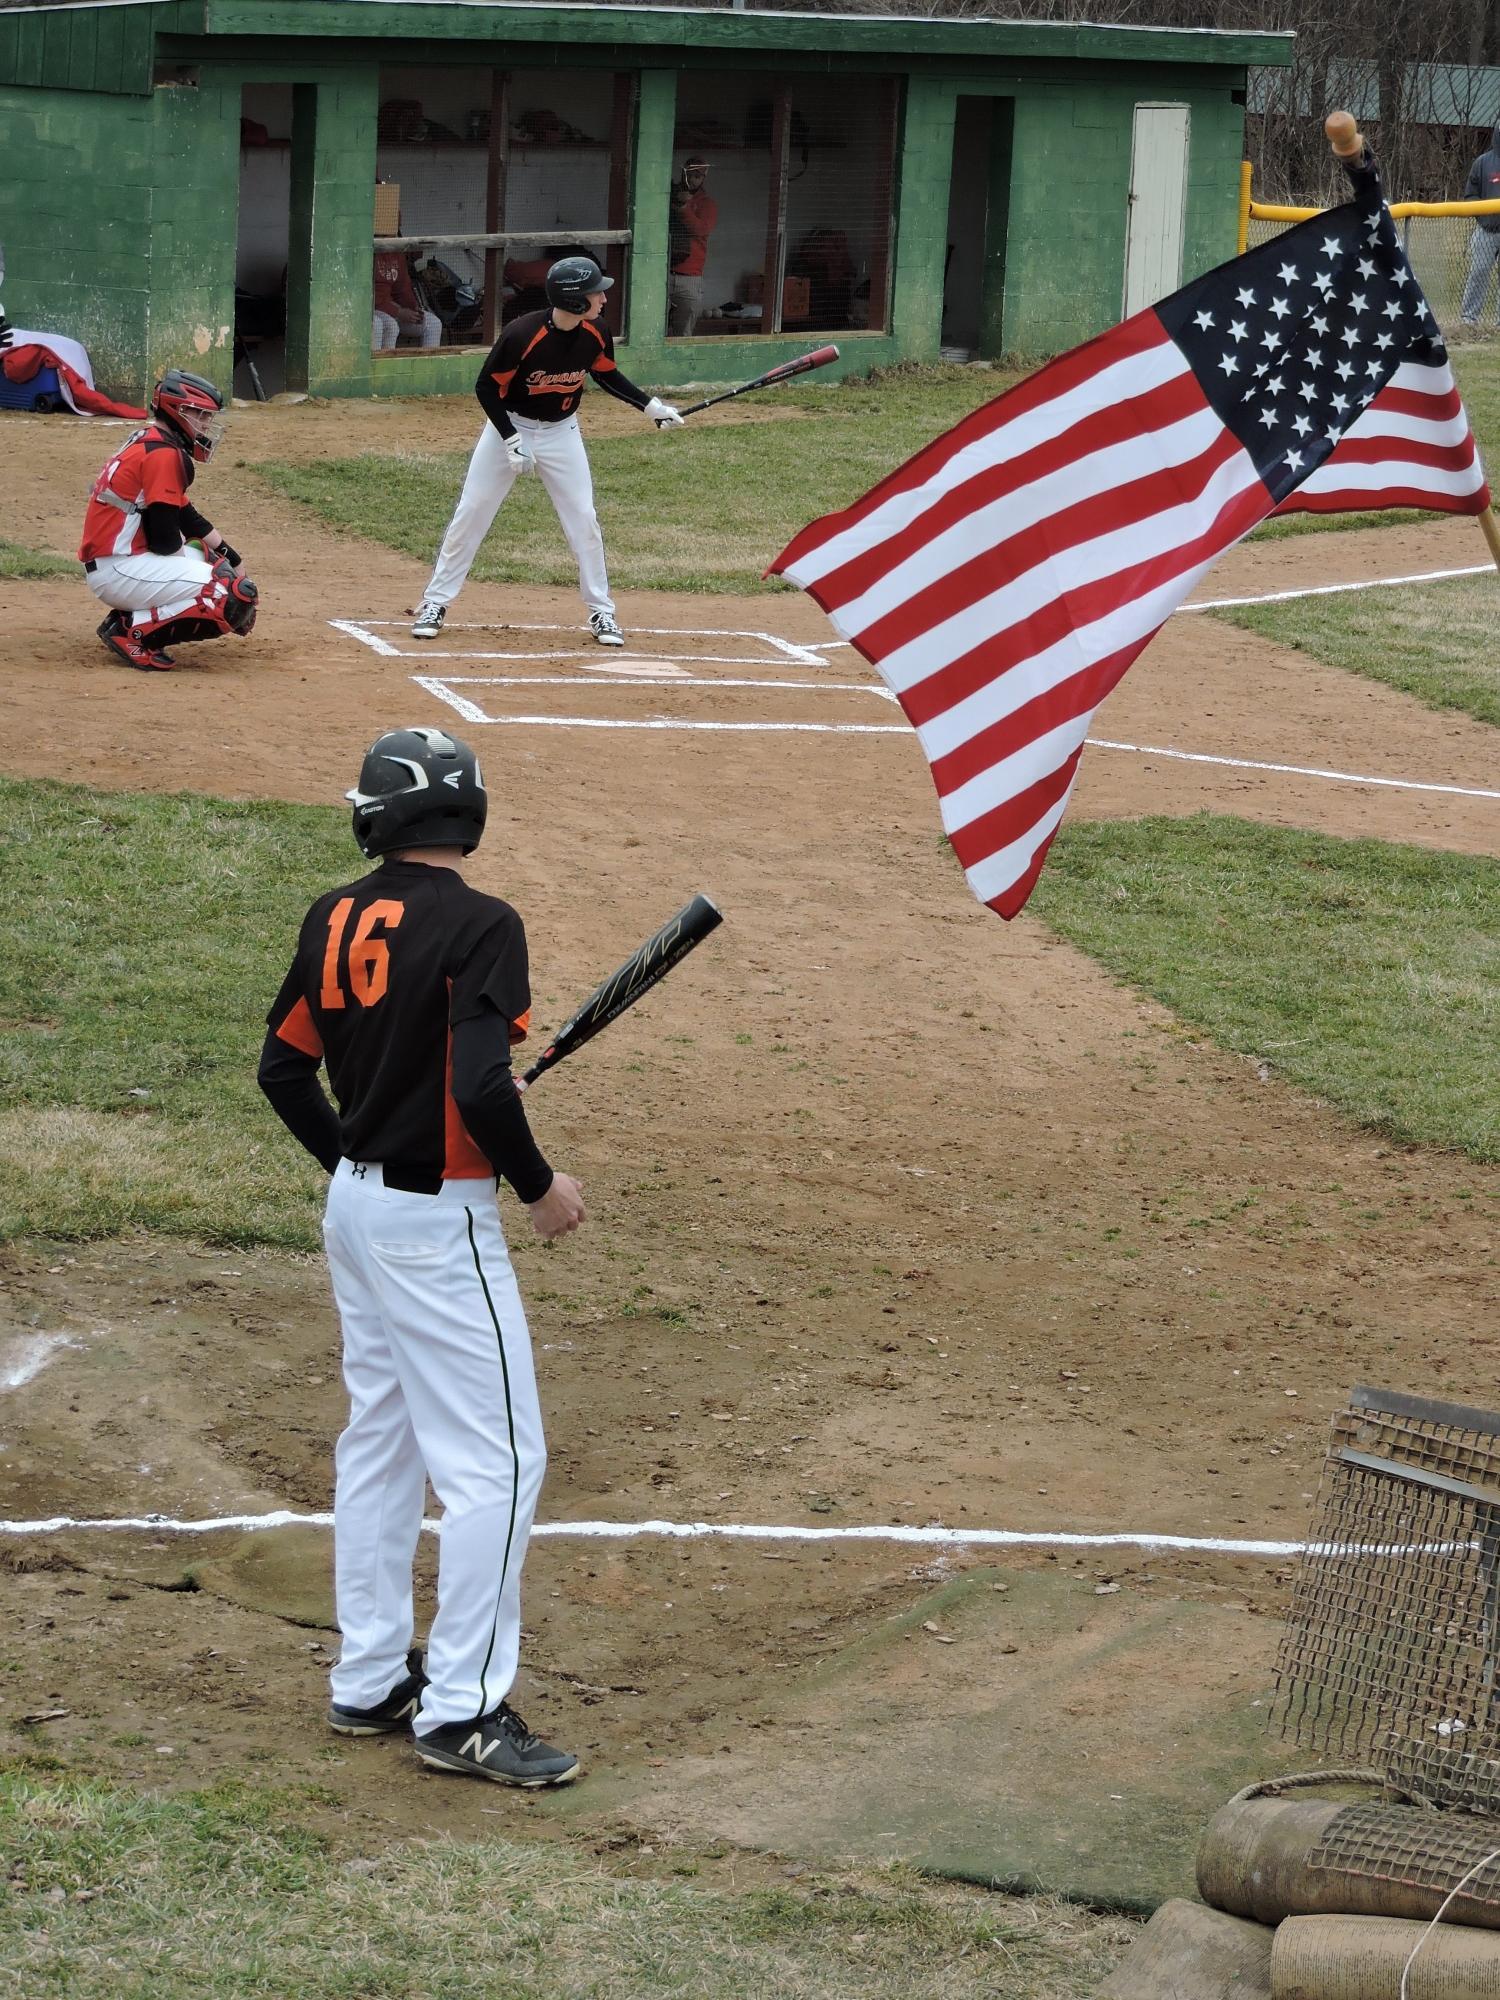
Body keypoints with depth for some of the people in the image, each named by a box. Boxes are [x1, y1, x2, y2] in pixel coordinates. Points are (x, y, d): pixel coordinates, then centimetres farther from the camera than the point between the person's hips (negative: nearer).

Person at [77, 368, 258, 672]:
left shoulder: (146, 443, 18)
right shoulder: (164, 453, -14)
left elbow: (189, 519, 23)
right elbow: (165, 538, -17)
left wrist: (233, 561, 17)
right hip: (119, 570, -10)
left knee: (222, 565, 28)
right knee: (237, 597, -17)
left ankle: (128, 617, 11)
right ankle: (134, 630, -13)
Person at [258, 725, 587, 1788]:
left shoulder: (337, 919, 4)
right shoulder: (479, 924, -18)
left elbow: (283, 1068, 10)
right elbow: (483, 1088, -26)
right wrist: (540, 1184, -11)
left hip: (356, 1204, 8)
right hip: (437, 1221, -8)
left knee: (380, 1439, 17)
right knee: (497, 1460, -3)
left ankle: (371, 1680, 24)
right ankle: (462, 1709, -1)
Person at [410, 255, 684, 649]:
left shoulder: (595, 335, -13)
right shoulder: (523, 335, -29)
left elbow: (607, 375, 9)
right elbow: (487, 388, -18)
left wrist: (651, 406, 1)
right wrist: (512, 441, -22)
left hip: (561, 432, 4)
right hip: (511, 426, -3)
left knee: (583, 519, 0)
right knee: (470, 514, -1)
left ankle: (602, 612, 11)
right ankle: (434, 604, 9)